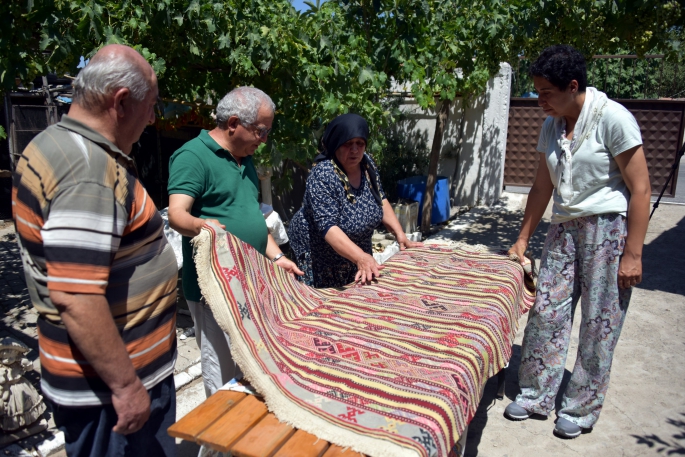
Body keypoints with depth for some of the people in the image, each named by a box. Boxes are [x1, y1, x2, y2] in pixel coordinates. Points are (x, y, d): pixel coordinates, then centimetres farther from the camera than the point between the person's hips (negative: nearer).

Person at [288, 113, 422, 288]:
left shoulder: (366, 163, -8)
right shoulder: (323, 176, -28)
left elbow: (381, 200, 4)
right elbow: (328, 227, -34)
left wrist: (400, 235, -6)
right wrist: (361, 258, -45)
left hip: (356, 252, 7)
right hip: (320, 257, -6)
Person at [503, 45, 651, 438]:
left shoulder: (613, 118, -12)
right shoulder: (552, 125, 8)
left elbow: (640, 189, -13)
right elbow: (542, 187, 14)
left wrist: (632, 254, -16)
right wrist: (523, 240, 15)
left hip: (608, 227, -6)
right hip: (565, 227, 6)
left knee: (599, 321, 2)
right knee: (546, 310, 5)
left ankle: (582, 408, 19)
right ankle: (537, 396, 21)